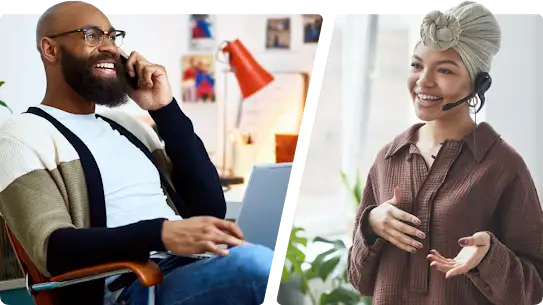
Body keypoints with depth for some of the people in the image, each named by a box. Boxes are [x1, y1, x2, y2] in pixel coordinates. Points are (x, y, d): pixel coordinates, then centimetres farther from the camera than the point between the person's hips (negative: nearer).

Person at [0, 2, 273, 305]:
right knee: (255, 263, -37)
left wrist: (165, 109, 9)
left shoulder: (127, 125, 26)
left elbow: (210, 207, 16)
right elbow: (53, 249, -12)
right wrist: (161, 234, -27)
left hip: (193, 267, 7)